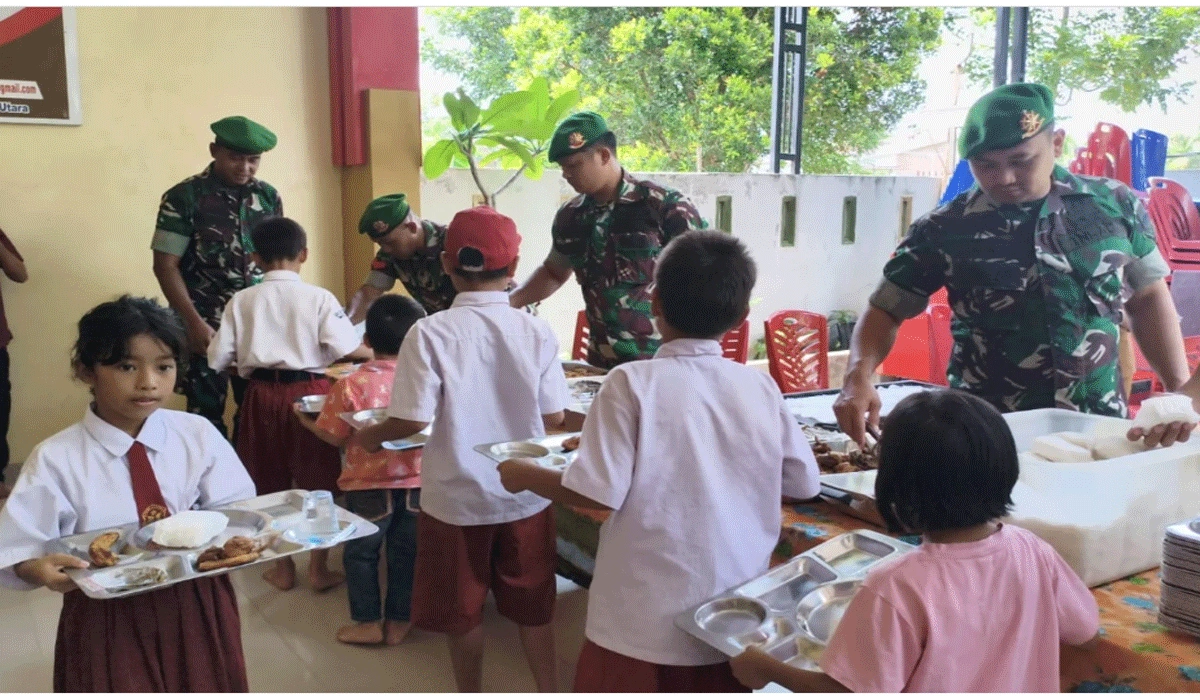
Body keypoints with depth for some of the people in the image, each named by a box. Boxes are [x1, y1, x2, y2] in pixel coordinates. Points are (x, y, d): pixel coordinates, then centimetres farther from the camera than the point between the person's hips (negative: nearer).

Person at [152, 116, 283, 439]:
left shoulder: (269, 197, 5)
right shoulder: (183, 197, -7)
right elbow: (166, 266, -8)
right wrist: (194, 322, -16)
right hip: (205, 326, -3)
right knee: (206, 412, 5)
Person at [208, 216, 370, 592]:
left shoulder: (241, 301, 1)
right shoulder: (319, 297, -6)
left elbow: (218, 359, 1)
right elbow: (347, 349, -13)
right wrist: (376, 353, 6)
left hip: (262, 396, 2)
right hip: (309, 392, -2)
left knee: (270, 484, 14)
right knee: (317, 483, 10)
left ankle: (282, 568, 24)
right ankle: (319, 568, 16)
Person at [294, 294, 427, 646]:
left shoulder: (351, 385, -13)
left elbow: (335, 437, -6)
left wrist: (307, 421, 13)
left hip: (368, 486, -2)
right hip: (416, 484, 2)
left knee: (361, 553, 16)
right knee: (405, 555, 15)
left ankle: (368, 622, 22)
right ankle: (398, 621, 24)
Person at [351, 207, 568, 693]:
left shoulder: (429, 333, -16)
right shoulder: (537, 332, -9)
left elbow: (412, 421, -16)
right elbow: (553, 418, -5)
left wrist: (367, 437, 3)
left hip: (457, 496, -2)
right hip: (525, 491, 2)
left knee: (462, 608, 18)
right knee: (532, 602, 20)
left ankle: (471, 695, 34)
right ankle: (548, 691, 32)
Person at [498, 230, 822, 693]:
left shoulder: (632, 382, -14)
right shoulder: (761, 388, -3)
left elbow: (600, 492, -17)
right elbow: (805, 483, 6)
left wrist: (525, 475, 1)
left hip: (645, 617, -3)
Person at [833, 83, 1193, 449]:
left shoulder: (1115, 205, -2)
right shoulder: (943, 230, -9)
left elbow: (1147, 298, 9)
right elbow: (886, 311, -4)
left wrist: (1182, 391, 4)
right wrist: (858, 377, -21)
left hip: (1101, 428, 3)